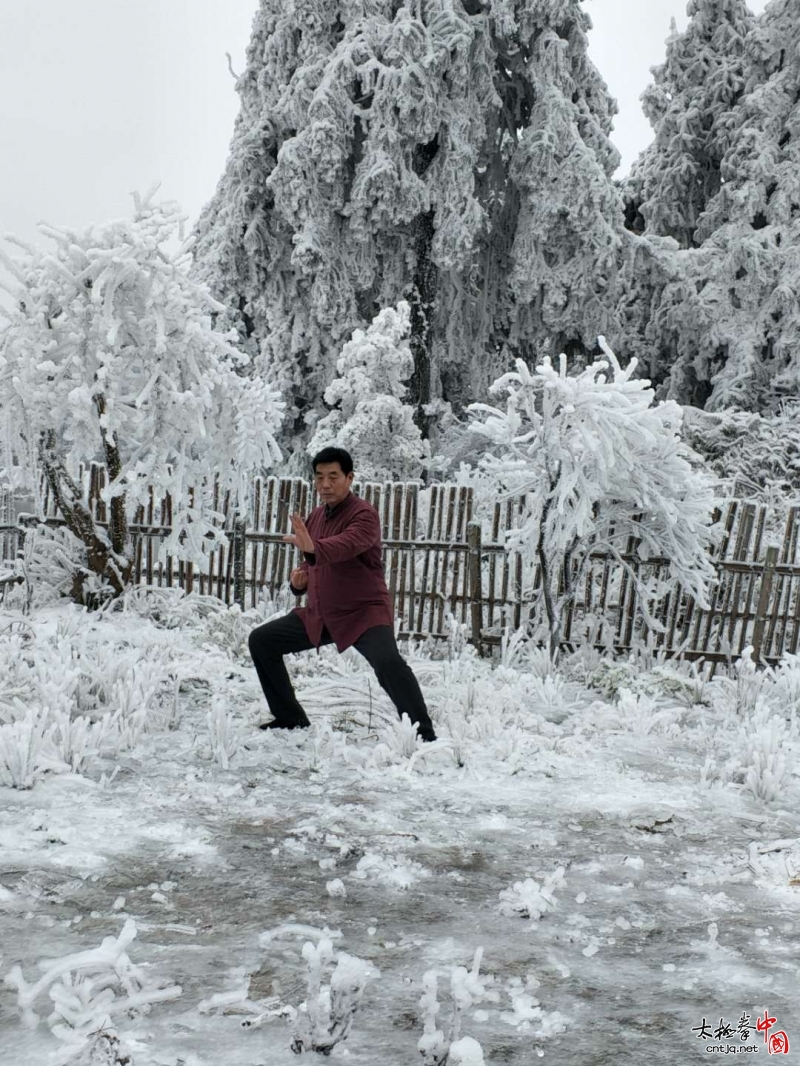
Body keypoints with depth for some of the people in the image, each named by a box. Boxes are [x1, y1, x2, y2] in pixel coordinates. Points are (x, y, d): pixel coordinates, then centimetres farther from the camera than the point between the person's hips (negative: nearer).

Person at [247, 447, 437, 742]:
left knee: (388, 662, -35)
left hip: (364, 612, -8)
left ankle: (423, 734, -22)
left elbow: (346, 545, -39)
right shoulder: (315, 517, 9)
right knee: (260, 641, 8)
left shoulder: (364, 514, -16)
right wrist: (299, 579, -2)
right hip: (319, 615, 8)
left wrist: (313, 549, -59)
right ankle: (290, 718, 20)